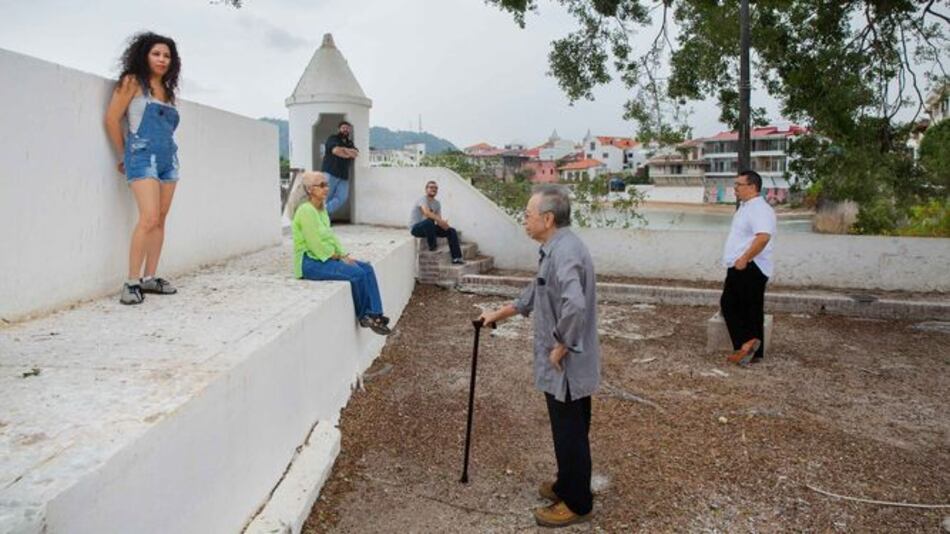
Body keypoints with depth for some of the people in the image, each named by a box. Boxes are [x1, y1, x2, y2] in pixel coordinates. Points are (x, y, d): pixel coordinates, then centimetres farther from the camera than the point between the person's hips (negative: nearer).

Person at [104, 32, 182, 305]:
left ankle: (149, 278, 10)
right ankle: (132, 282, -13)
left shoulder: (167, 90, 18)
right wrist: (124, 155, 5)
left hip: (168, 158, 6)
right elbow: (112, 119, -2)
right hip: (143, 157, -6)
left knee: (160, 220, 3)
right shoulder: (132, 82, 1)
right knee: (149, 218, -18)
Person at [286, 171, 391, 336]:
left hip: (326, 257, 10)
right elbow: (316, 244, -21)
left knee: (367, 269, -6)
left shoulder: (322, 209, 14)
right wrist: (339, 258, -12)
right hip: (310, 262, -10)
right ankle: (365, 316, -4)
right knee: (356, 273, -22)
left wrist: (343, 255, 1)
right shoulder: (306, 210, -17)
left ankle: (374, 314, -14)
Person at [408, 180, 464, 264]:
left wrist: (443, 223, -23)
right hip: (415, 228, -8)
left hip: (429, 228, 8)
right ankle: (432, 246, -20)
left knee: (451, 231, -5)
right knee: (429, 221, -41)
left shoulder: (437, 203, 10)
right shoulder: (423, 200, -16)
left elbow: (438, 219, 1)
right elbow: (426, 213, -35)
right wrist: (441, 221, -40)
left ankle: (456, 258, -10)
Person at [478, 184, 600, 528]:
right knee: (567, 431, 22)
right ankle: (567, 486, 39)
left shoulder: (564, 252, -25)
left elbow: (574, 306, -39)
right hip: (564, 366, 10)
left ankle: (577, 504, 21)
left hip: (567, 366, -10)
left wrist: (561, 348, -26)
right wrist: (500, 313, 29)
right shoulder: (556, 248, 10)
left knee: (570, 434, 5)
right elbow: (537, 293, 25)